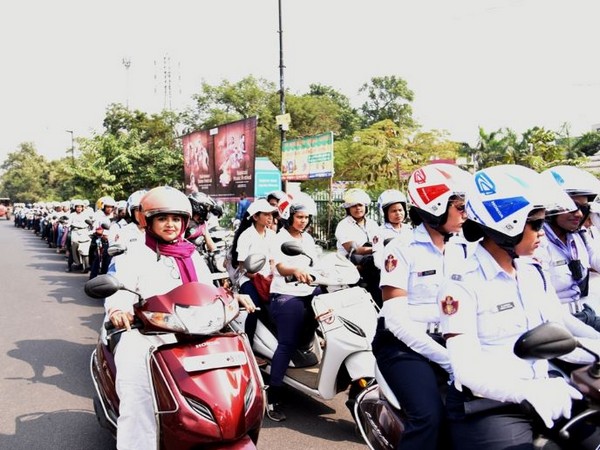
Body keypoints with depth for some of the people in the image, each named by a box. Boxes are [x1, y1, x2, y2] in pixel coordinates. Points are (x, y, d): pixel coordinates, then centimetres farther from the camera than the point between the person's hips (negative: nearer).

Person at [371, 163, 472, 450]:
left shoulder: (464, 248, 8)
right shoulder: (402, 249, -9)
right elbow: (397, 319, -15)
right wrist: (446, 358, -21)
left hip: (447, 339, 6)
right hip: (404, 344, -5)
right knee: (430, 416, -25)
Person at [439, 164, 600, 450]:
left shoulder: (533, 272, 8)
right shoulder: (462, 285, -16)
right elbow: (466, 368, -24)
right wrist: (529, 391, -38)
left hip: (540, 396, 7)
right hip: (487, 407, -6)